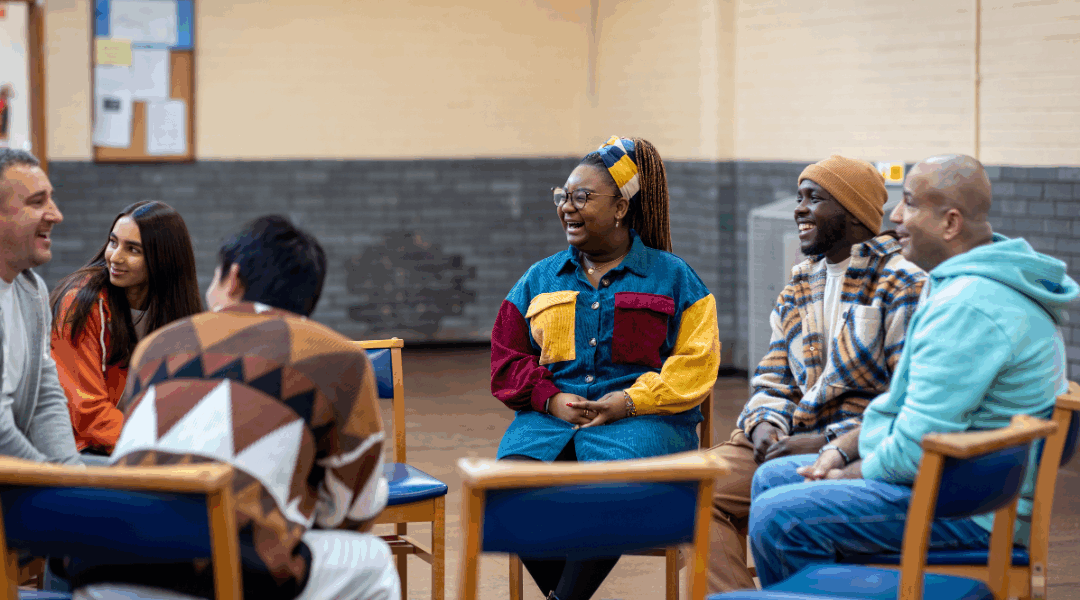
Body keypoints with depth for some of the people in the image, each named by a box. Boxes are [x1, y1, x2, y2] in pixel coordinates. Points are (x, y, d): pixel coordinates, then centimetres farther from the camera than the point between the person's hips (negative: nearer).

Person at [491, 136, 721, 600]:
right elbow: (506, 361, 17)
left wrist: (630, 401, -11)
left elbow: (695, 363, 3)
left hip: (641, 421, -3)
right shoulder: (539, 279, 22)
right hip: (549, 418, 3)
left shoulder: (672, 276, 12)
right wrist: (551, 400, -3)